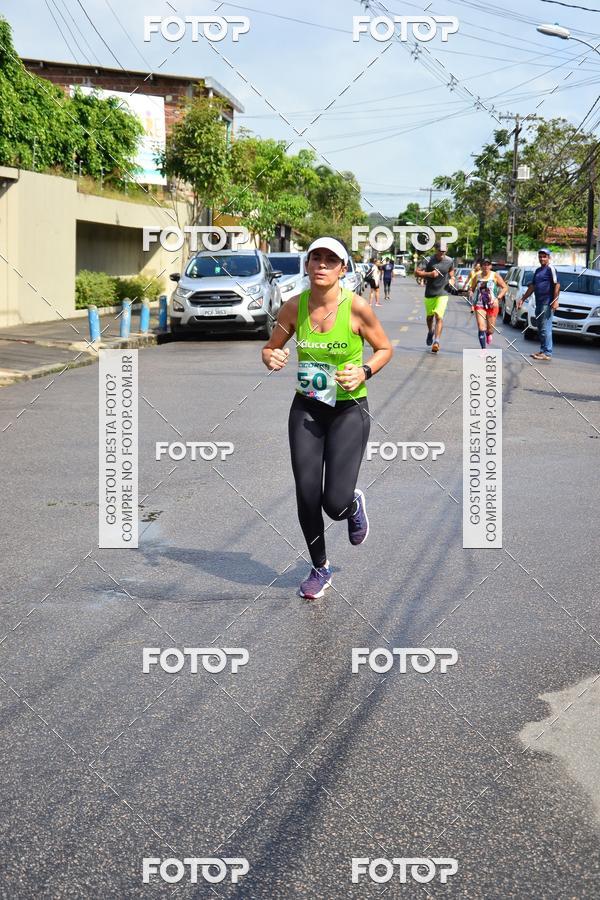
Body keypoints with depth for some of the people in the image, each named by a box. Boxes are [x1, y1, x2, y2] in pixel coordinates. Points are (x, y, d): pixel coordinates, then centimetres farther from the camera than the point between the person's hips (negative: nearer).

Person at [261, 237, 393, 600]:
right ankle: (321, 568, 26)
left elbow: (385, 348, -1)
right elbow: (271, 347, 8)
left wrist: (364, 372, -19)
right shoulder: (294, 307, -6)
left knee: (335, 503, -11)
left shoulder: (357, 307, -15)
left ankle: (355, 504, 30)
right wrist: (271, 358, -15)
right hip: (306, 409, 3)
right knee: (307, 496, 2)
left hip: (349, 409, -3)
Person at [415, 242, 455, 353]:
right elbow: (418, 272, -10)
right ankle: (430, 332, 46)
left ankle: (436, 341, -18)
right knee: (430, 315, 16)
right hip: (429, 293, 1)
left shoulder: (450, 261, -1)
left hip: (442, 293, -1)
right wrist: (429, 274, -23)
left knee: (439, 316, -15)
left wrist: (452, 281, 1)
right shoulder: (429, 260, -9)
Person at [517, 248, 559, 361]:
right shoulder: (538, 270, 20)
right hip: (538, 303, 9)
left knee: (545, 328, -9)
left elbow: (557, 285, -12)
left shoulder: (551, 269, -6)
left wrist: (555, 300, -20)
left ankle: (547, 353, -7)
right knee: (540, 328, 11)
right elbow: (532, 287, 26)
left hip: (547, 302, -9)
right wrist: (522, 299, 25)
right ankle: (542, 350, 18)